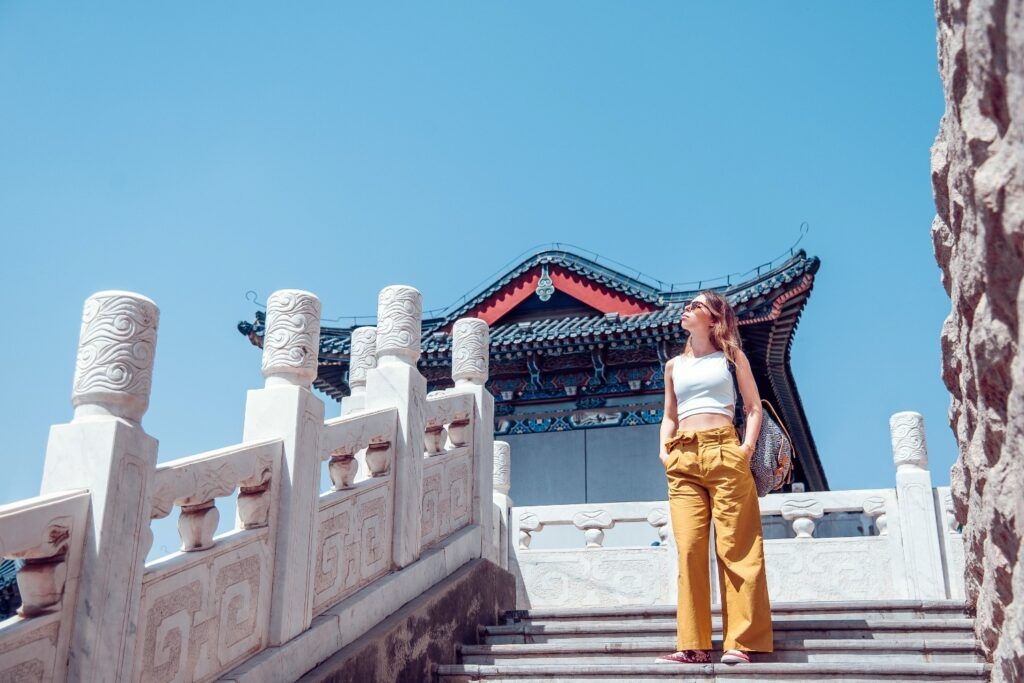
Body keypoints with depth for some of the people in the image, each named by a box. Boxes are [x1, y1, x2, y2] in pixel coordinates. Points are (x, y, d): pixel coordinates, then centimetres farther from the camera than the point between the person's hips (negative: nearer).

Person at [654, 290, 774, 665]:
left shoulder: (731, 356, 12)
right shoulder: (674, 366, 21)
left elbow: (754, 407, 8)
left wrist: (748, 446, -7)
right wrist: (664, 449, 5)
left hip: (724, 452, -3)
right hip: (683, 460, 3)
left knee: (735, 548, -6)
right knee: (689, 547, -6)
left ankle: (740, 641, -3)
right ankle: (694, 644, -4)